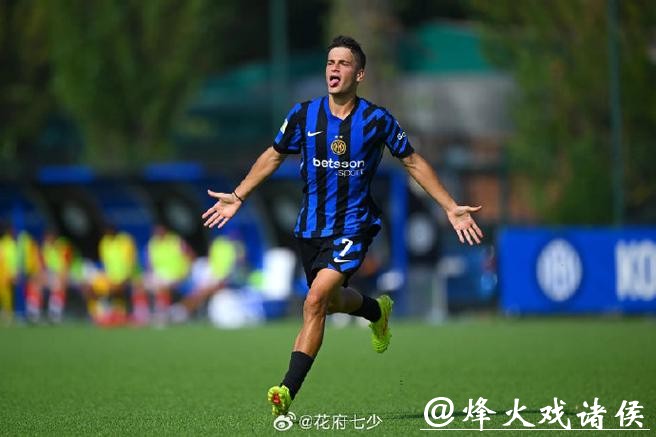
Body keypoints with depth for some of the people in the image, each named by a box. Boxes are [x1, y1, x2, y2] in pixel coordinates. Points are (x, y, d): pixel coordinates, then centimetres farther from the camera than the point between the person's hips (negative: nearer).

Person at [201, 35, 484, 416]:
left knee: (316, 300, -21)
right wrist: (238, 196, 14)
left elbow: (413, 162, 4)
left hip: (354, 225, -4)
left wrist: (452, 208, 2)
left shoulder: (377, 120, -9)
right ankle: (377, 311, 54)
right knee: (332, 301, 19)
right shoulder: (304, 114, -2)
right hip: (311, 227, 4)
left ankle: (288, 391, -19)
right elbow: (274, 155, 15)